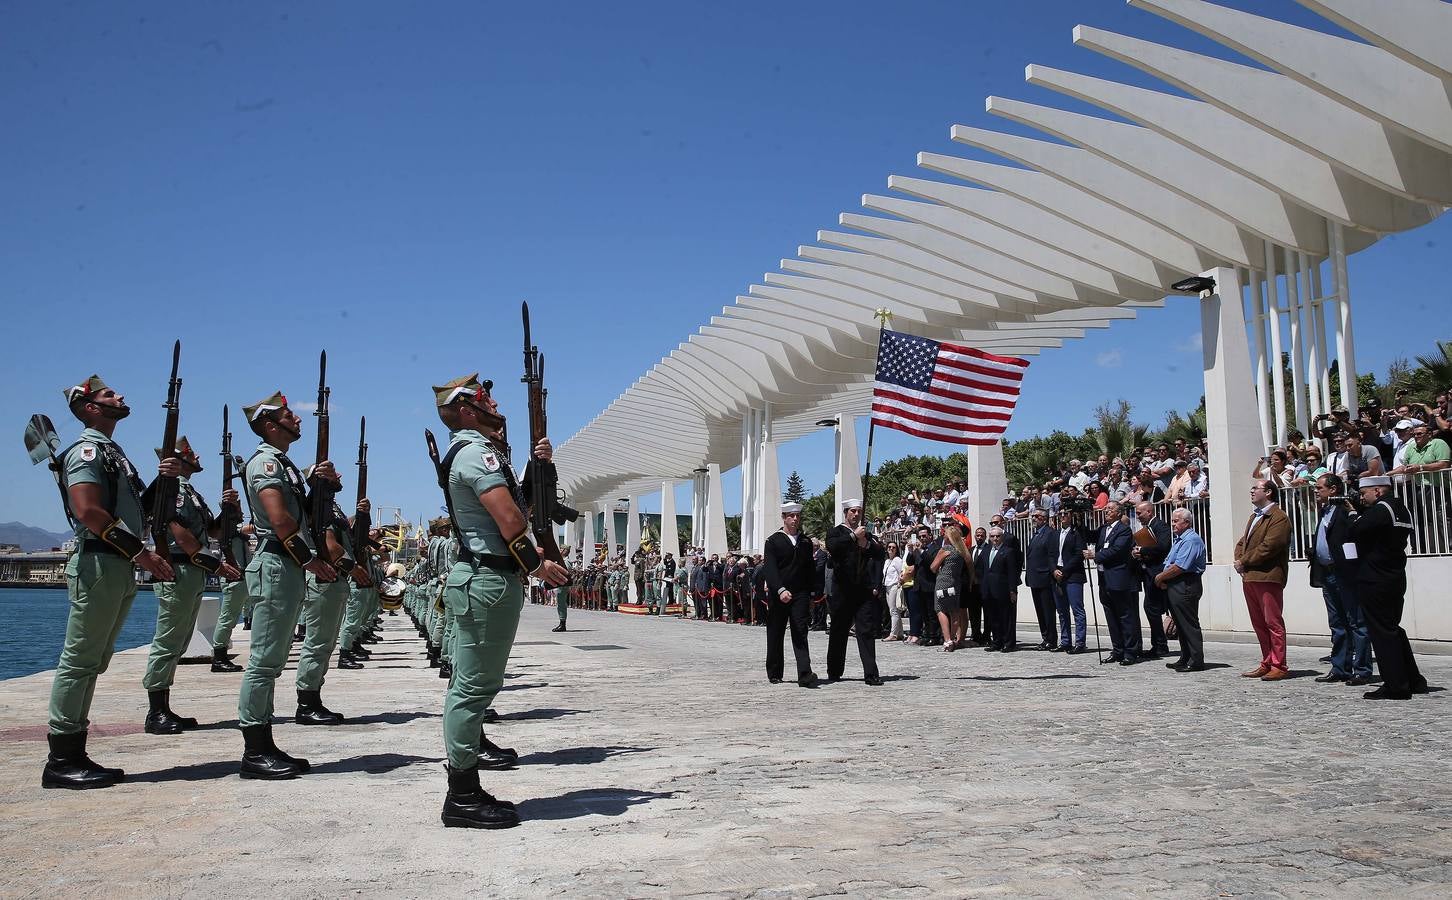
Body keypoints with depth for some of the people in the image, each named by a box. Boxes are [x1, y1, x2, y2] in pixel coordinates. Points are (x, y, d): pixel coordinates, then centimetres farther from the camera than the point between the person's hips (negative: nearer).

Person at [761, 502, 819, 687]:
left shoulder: (806, 542, 13)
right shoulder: (773, 541, 1)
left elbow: (811, 570, 15)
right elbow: (770, 569, -10)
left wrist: (810, 595, 8)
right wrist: (781, 590, -23)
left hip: (800, 595, 2)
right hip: (777, 594, -2)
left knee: (800, 634, -8)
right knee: (775, 635, 7)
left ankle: (805, 675, -16)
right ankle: (774, 674, 20)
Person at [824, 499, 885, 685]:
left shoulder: (867, 534, 17)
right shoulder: (836, 532, 5)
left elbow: (880, 554, 6)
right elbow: (832, 547, -17)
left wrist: (866, 544, -10)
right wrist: (854, 536, -15)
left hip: (865, 591, 2)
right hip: (843, 591, -2)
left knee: (866, 631, -5)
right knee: (838, 632, 8)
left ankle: (871, 674, -9)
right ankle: (834, 672, 20)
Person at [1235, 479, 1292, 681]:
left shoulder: (1278, 517, -8)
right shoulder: (1254, 516, 23)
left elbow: (1268, 547, -17)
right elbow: (1242, 542, 23)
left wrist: (1244, 561, -9)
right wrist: (1239, 560, 3)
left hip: (1268, 577, -9)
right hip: (1249, 577, 9)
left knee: (1273, 623, -6)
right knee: (1259, 624, 11)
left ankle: (1279, 666, -2)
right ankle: (1267, 663, 18)